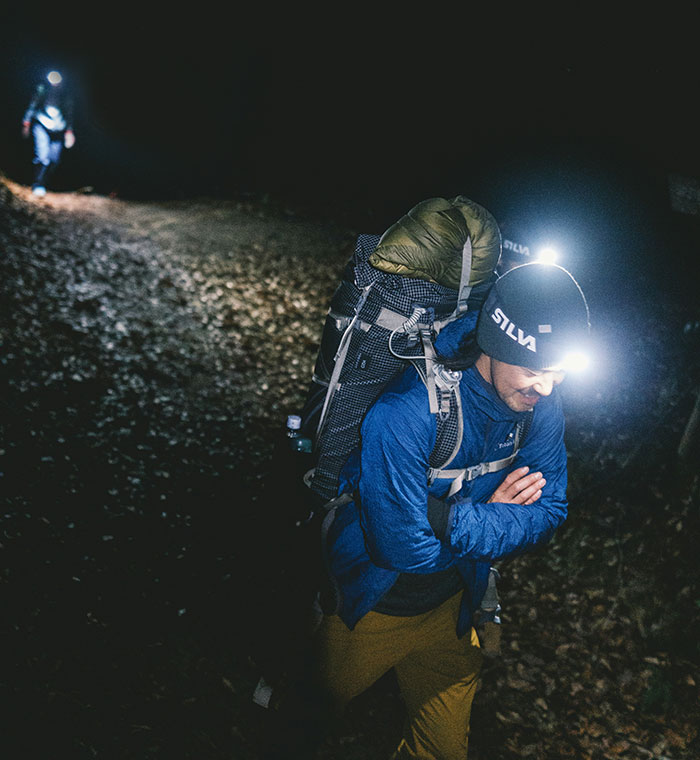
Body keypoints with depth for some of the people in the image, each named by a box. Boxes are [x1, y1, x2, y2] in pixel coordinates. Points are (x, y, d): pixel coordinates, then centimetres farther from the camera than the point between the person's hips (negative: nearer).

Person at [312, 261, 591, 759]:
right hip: (373, 602, -3)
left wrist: (452, 522, -29)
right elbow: (403, 546, -36)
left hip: (450, 608, 4)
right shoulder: (405, 414, -36)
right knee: (329, 702, 25)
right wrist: (491, 516, -24)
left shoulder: (541, 406, -16)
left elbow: (547, 514, -14)